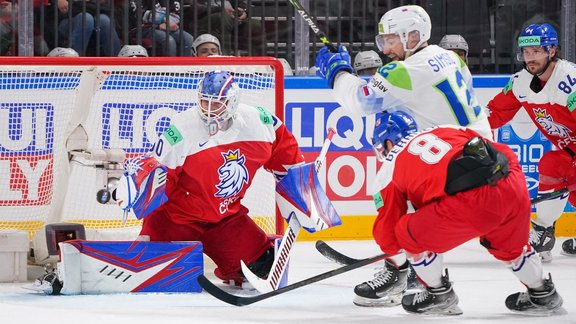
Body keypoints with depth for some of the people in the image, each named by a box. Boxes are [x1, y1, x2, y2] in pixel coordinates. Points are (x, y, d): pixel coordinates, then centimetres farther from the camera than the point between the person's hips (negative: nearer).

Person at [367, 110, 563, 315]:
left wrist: (399, 267, 43)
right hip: (513, 185, 6)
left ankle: (439, 296, 27)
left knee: (409, 235, 16)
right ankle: (543, 296, 47)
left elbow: (386, 227, 27)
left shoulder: (390, 168, 22)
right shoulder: (447, 130, 33)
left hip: (472, 201, -6)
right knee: (509, 245, 35)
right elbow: (505, 153, 30)